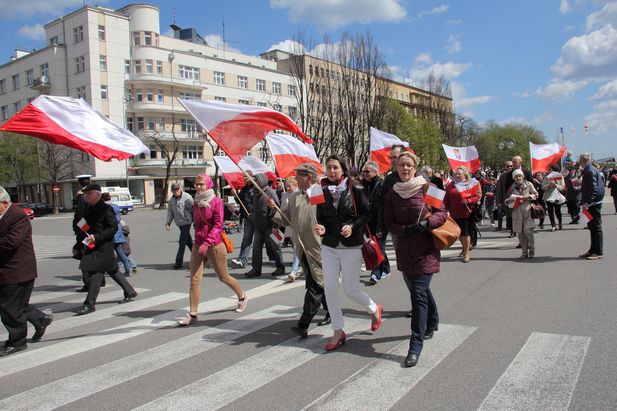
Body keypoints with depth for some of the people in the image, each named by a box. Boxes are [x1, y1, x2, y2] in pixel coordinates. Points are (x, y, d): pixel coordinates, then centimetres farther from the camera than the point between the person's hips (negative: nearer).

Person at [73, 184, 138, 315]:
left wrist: (96, 237, -23)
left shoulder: (106, 209, -12)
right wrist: (78, 245, 17)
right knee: (112, 271, 15)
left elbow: (113, 228, -16)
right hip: (92, 247, 8)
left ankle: (89, 304, -3)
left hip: (103, 248, -8)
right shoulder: (88, 209, 11)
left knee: (95, 273, -9)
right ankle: (130, 292, 27)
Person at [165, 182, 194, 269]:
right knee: (189, 241, 16)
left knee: (182, 242, -8)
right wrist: (168, 222, -2)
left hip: (186, 222, -7)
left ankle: (179, 261, -4)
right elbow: (170, 212, 9)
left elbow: (193, 209, -10)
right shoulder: (171, 200, 8)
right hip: (179, 223, 7)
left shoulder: (187, 197, -12)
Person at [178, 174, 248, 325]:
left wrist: (207, 243, -24)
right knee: (194, 280, -3)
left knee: (223, 277, 10)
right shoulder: (196, 203, 9)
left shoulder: (216, 202, -10)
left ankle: (242, 297, 35)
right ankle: (192, 314, 2)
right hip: (198, 245, 5)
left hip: (214, 245, -5)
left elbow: (218, 225, -16)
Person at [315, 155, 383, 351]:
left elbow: (366, 214, -2)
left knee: (350, 289, 0)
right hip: (329, 246, 4)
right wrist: (321, 228, -13)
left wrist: (352, 227, -18)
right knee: (329, 288, 0)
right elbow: (320, 217, 8)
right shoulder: (322, 191, 3)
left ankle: (375, 309, 32)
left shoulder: (354, 189, -6)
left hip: (351, 246, -4)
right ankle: (338, 332, 15)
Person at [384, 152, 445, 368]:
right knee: (420, 290, 19)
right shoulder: (392, 194, 5)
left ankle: (416, 345, -3)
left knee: (418, 293, -9)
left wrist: (426, 223, -21)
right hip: (404, 250, 4)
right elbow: (390, 223, 5)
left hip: (426, 249, -4)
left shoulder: (426, 188, -6)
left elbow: (442, 213, -4)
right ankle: (432, 322, 47)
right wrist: (405, 229, -14)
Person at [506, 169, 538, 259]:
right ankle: (524, 252, 15)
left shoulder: (528, 184, 2)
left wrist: (529, 196, -9)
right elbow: (506, 200, 13)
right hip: (517, 212, 3)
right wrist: (510, 200, -8)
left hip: (527, 210, -3)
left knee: (527, 230, -13)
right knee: (520, 232, 5)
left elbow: (536, 194, 9)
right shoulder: (512, 187, 8)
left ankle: (532, 249, 7)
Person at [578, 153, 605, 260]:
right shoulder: (590, 170, 14)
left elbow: (593, 189, -22)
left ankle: (598, 252, 1)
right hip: (592, 203, 10)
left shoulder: (590, 171, -16)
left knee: (596, 227, -4)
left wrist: (587, 203, -23)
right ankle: (593, 250, 23)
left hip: (593, 204, -10)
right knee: (592, 226, 15)